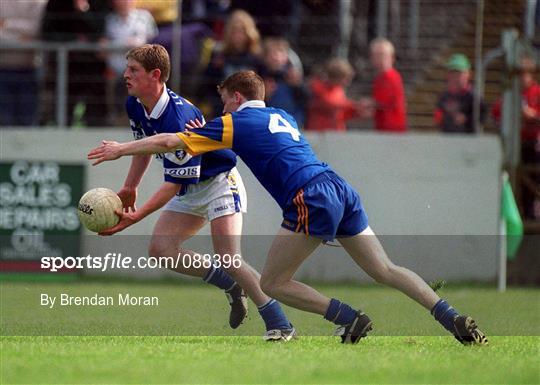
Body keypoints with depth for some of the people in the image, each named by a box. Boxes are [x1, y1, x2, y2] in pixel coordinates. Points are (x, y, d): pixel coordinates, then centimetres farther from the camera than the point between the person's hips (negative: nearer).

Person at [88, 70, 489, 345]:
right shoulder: (282, 117, 29)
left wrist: (121, 149, 22)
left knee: (272, 283, 3)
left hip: (311, 199, -7)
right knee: (386, 270, 7)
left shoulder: (236, 123, 9)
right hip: (342, 192, 7)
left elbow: (170, 141, 10)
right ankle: (454, 319, -6)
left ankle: (349, 318, -7)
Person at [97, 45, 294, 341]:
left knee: (228, 259, -20)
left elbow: (173, 184, -30)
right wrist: (129, 189, 18)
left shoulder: (178, 118, -33)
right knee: (159, 249, -4)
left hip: (219, 181, -9)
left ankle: (280, 325, -11)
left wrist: (136, 217, -34)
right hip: (189, 191, 9)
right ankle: (232, 287, 11)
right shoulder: (135, 106, -7)